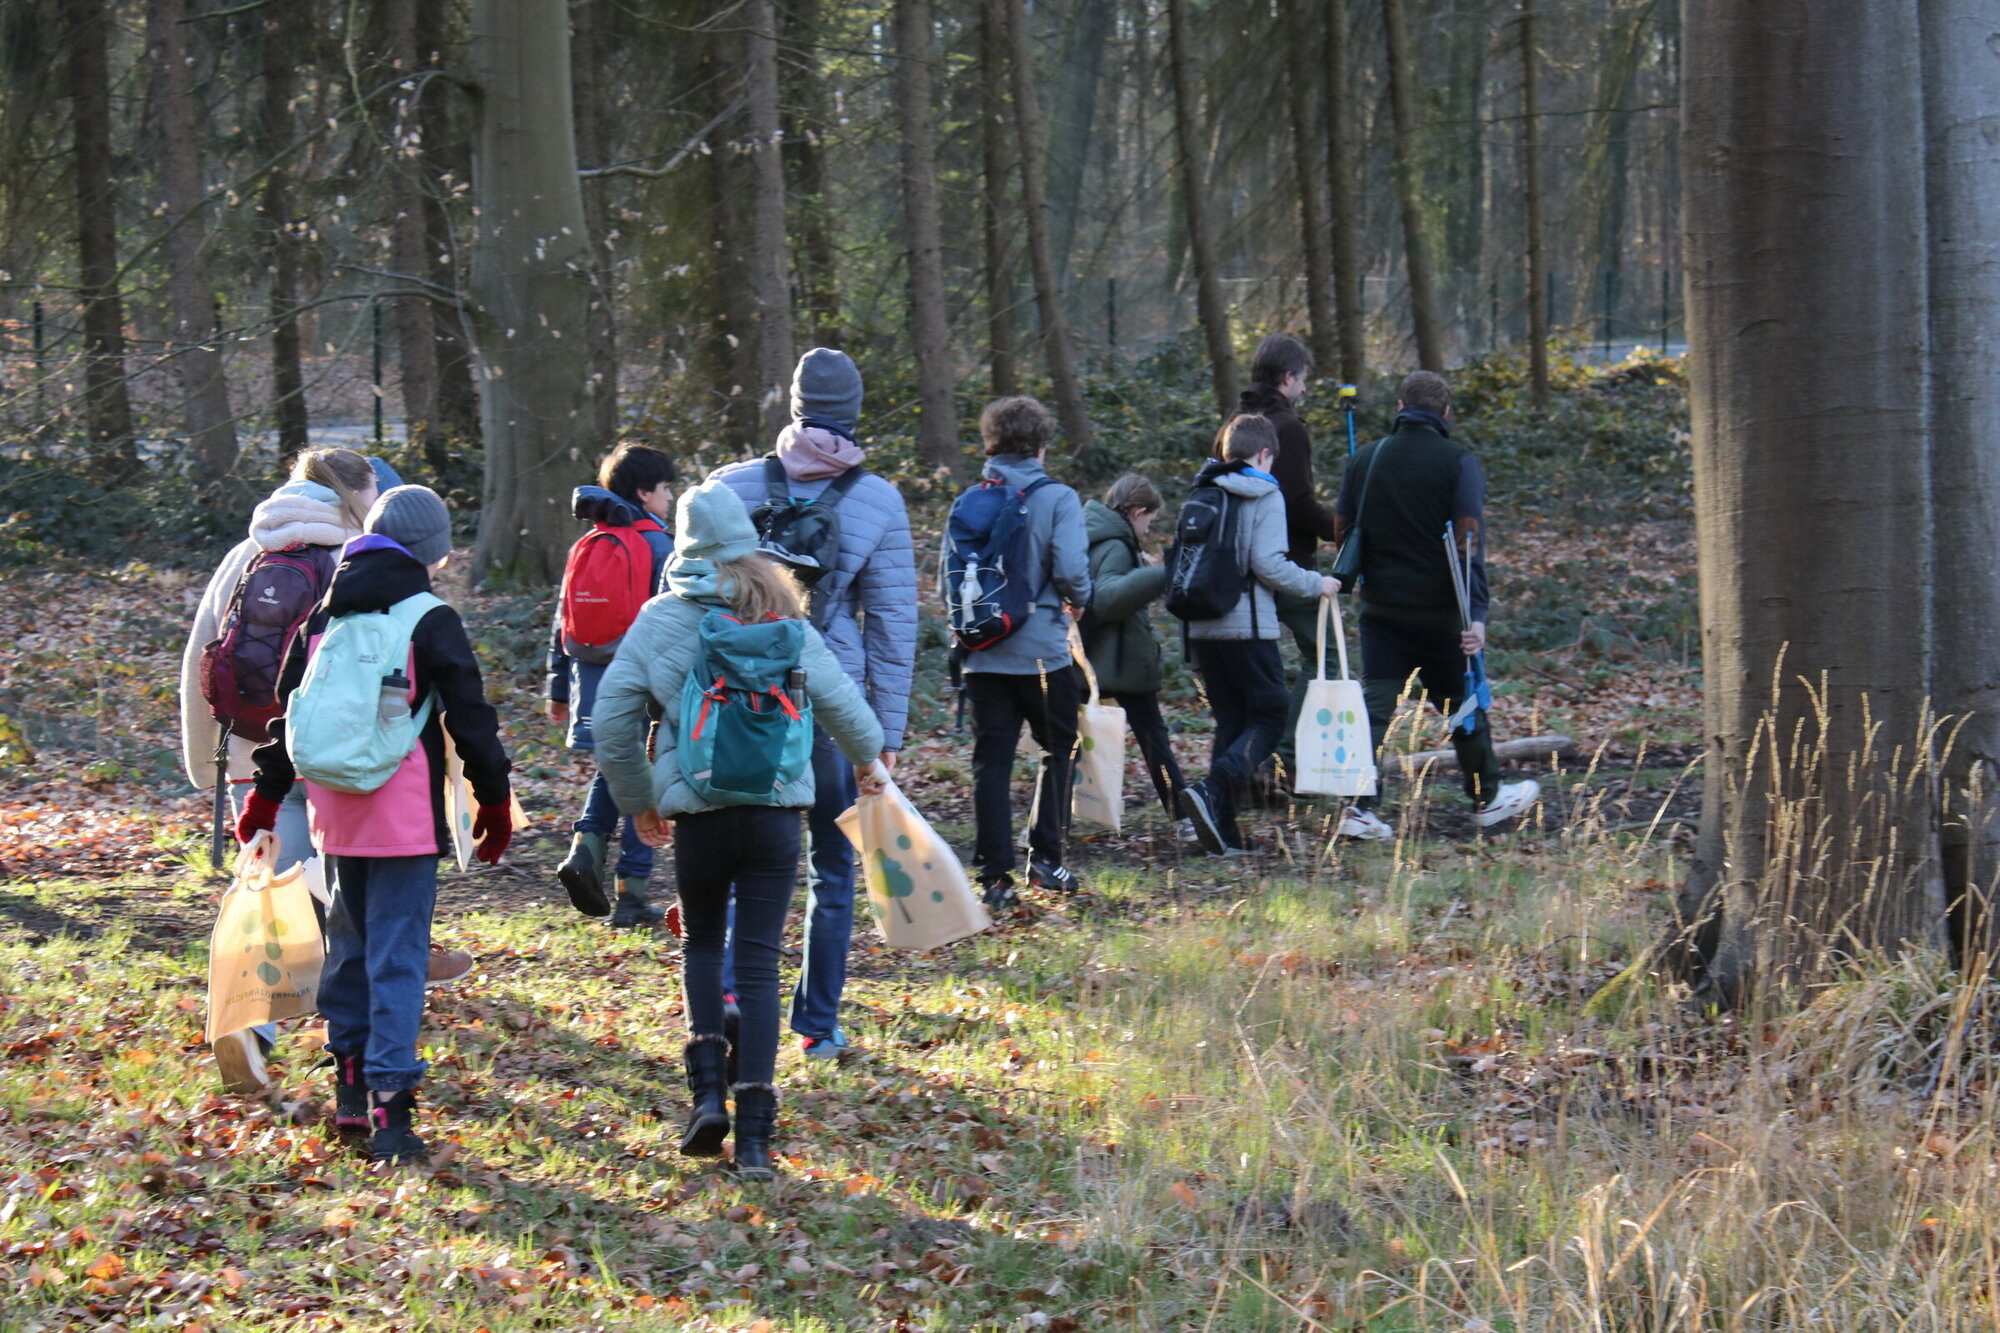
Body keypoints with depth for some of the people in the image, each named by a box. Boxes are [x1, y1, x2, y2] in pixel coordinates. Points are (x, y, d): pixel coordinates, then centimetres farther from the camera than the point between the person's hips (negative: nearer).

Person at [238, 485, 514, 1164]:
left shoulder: (322, 619, 8)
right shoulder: (430, 620, -8)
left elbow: (291, 711, 15)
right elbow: (471, 718, -6)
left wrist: (267, 795, 26)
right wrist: (495, 803, 5)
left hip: (336, 814, 5)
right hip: (404, 817, -5)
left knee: (349, 945, 19)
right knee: (397, 959, -5)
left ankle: (350, 1087, 26)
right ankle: (389, 1105, -11)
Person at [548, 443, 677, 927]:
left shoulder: (585, 544, 10)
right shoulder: (658, 545, -8)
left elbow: (562, 622, 13)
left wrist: (558, 689, 18)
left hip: (592, 677, 6)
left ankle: (585, 847, 0)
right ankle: (632, 895, 4)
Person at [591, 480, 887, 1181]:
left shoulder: (659, 621, -2)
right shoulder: (782, 618, 0)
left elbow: (613, 718, -2)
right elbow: (837, 697, 3)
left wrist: (637, 801, 13)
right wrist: (868, 758, 23)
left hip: (696, 811, -1)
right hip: (775, 809, 1)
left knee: (701, 943, 21)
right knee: (759, 963, 3)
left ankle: (708, 1090, 3)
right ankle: (753, 1134, -2)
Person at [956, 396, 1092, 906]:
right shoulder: (1057, 498, -7)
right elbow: (1071, 570, -16)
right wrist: (1078, 602, 5)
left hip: (983, 654, 3)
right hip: (1041, 649, -3)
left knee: (991, 759, 5)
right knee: (1059, 749, 15)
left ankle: (994, 876, 2)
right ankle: (1045, 856, 11)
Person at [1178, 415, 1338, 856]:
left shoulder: (1202, 493, 11)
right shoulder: (1264, 496, -7)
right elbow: (1268, 564, -14)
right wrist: (1315, 584, -1)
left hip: (1202, 627, 6)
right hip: (1247, 626, -6)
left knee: (1229, 720, 12)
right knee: (1270, 716, 2)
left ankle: (1223, 831, 6)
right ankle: (1214, 789, -22)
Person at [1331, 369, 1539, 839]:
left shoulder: (1365, 460, 4)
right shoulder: (1459, 462, -8)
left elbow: (1343, 531, 10)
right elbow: (1469, 543, -14)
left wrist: (1358, 582, 27)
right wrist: (1475, 615, -16)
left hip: (1381, 606, 3)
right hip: (1438, 609, -3)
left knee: (1375, 705, 0)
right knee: (1462, 703, 13)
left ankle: (1359, 806, -13)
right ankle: (1487, 798, 27)